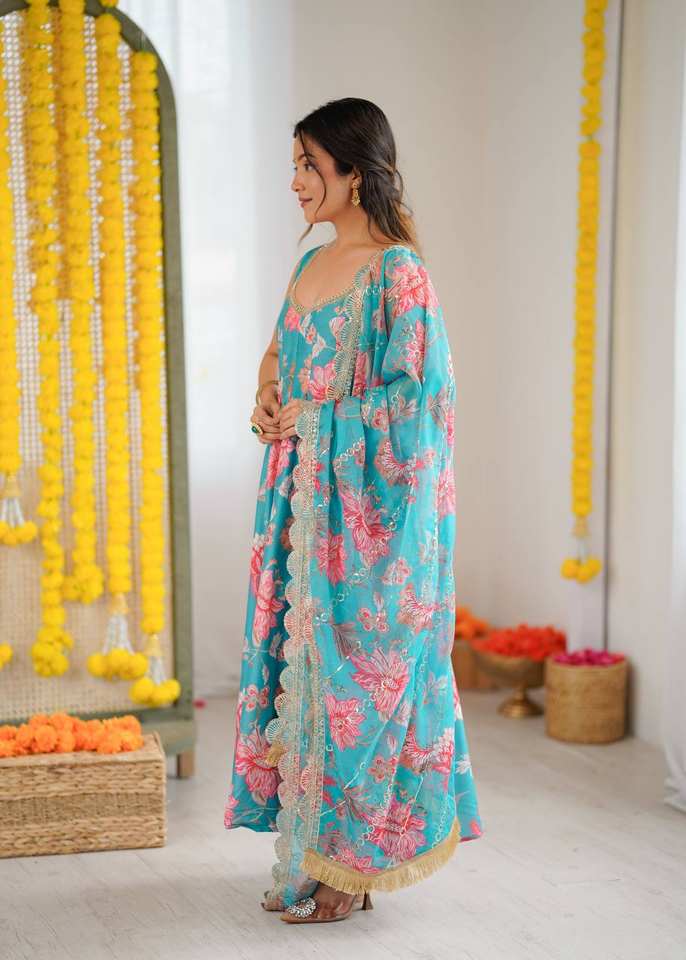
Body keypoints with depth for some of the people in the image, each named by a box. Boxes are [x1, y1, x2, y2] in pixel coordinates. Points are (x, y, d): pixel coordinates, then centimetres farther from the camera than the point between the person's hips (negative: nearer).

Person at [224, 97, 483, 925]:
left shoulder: (397, 272, -11)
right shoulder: (311, 265, 13)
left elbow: (413, 396, -15)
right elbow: (275, 353, 25)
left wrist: (311, 416, -11)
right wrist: (266, 402, 4)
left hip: (365, 503, -8)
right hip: (302, 495, 8)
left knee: (352, 665, -2)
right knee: (299, 657, 10)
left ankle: (352, 863, 10)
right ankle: (307, 854, 21)